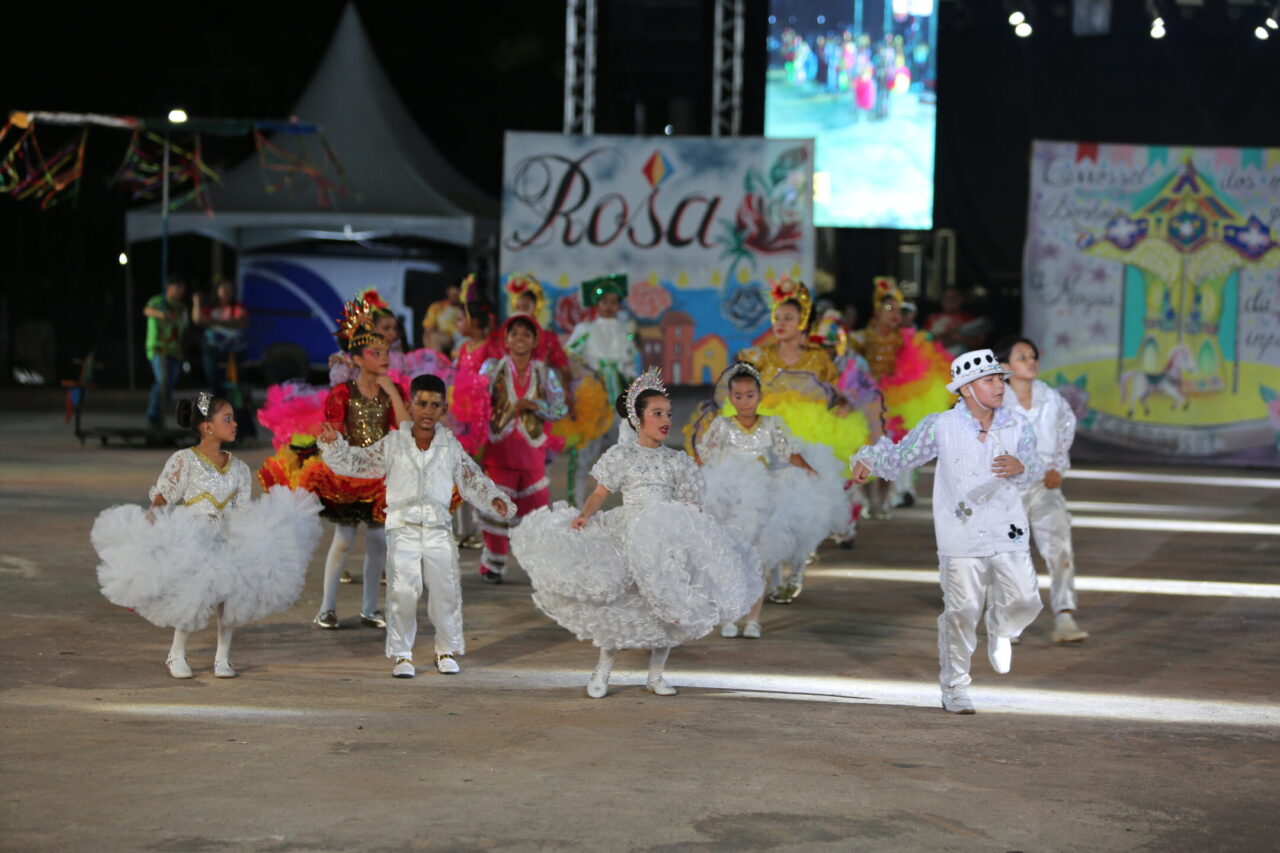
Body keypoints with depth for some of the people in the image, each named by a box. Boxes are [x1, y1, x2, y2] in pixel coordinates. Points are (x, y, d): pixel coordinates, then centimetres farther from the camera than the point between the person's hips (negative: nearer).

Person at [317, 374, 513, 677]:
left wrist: (494, 499, -1)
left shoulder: (451, 447, 9)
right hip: (403, 526, -2)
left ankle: (447, 651, 20)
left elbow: (472, 480, 14)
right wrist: (333, 445, -10)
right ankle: (401, 655, 3)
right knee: (402, 592, -8)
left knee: (446, 590, 2)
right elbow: (355, 462, 6)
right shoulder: (392, 444, 6)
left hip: (438, 528, 2)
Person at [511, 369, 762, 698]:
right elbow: (600, 492, 0)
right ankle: (603, 670, 10)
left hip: (667, 541, 3)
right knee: (617, 603, -7)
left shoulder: (676, 461, 12)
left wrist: (702, 532, -1)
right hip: (628, 535, -2)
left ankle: (656, 674, 14)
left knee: (668, 605, 0)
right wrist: (584, 515, -17)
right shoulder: (622, 456, 6)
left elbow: (690, 506, 13)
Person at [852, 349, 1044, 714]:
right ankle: (954, 688, 16)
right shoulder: (942, 426, -3)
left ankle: (1001, 629, 29)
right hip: (961, 537, -2)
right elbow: (901, 455, 4)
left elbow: (1032, 464, -12)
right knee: (961, 614, -1)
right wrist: (868, 460, -14)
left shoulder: (1016, 424, 2)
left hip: (1008, 533, 2)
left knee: (1024, 601, -8)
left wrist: (1019, 466, -36)